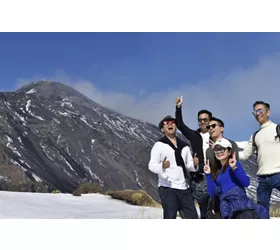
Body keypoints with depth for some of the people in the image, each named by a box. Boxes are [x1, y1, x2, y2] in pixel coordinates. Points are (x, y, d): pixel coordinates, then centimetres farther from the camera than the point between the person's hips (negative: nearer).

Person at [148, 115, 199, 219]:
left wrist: (194, 164, -7)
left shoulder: (184, 146, 16)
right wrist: (162, 166, -30)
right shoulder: (159, 145, -1)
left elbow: (189, 165, 17)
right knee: (170, 217, -10)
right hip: (167, 187, -6)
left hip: (184, 187, 6)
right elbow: (152, 165, -9)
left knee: (193, 216, 7)